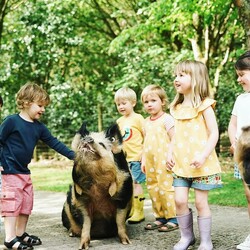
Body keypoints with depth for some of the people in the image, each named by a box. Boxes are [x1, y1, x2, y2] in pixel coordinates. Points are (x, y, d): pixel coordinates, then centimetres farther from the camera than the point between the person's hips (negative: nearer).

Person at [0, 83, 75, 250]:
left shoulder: (39, 127, 7)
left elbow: (54, 143, 7)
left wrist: (73, 155, 2)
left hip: (25, 172, 8)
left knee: (27, 204, 13)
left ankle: (21, 234, 27)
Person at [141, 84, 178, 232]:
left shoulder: (167, 119, -6)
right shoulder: (147, 122, 15)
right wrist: (143, 160, 17)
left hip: (164, 162, -7)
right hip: (150, 163, 7)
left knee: (166, 188, -7)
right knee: (153, 190, 9)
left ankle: (173, 218, 1)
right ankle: (160, 217, 18)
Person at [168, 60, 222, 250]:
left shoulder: (204, 105, -8)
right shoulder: (177, 108, 11)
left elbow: (214, 134, -11)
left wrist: (203, 156, -21)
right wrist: (170, 154, 5)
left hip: (201, 164, -5)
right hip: (181, 164, 5)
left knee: (201, 202, 0)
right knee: (180, 200, 0)